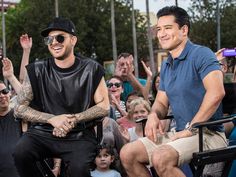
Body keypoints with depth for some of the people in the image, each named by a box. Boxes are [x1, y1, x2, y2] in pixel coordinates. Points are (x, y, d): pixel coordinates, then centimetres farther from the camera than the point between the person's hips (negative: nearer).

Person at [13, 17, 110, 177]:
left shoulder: (91, 70, 1)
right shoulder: (37, 71, 2)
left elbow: (104, 106, 2)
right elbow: (19, 108, 2)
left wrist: (74, 119, -13)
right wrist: (53, 119, -12)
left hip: (80, 135, -1)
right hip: (43, 132, 2)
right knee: (20, 153, -29)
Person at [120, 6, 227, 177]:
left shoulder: (201, 54, -12)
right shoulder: (166, 66, 15)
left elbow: (216, 92, -27)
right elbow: (161, 102, 20)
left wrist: (191, 128, -23)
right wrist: (153, 115, -5)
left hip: (207, 134, -8)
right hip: (179, 133, 9)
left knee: (161, 158, -32)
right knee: (128, 153, 0)